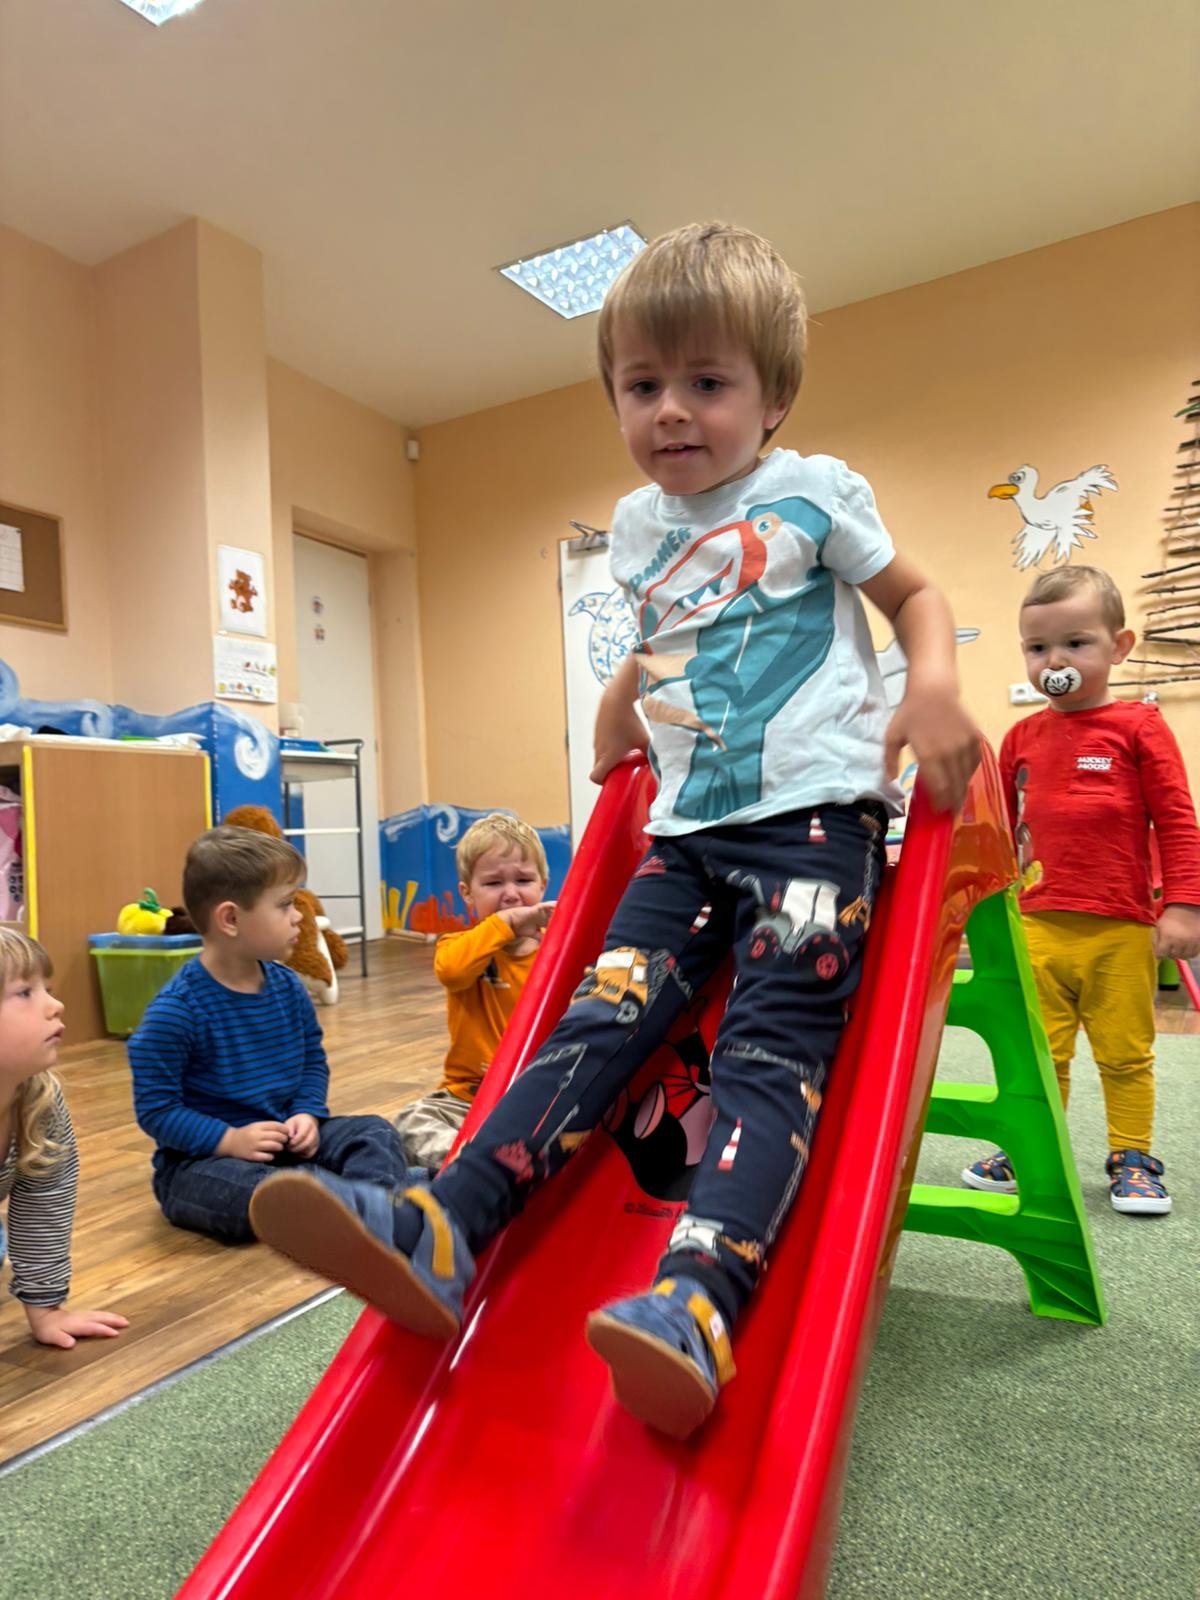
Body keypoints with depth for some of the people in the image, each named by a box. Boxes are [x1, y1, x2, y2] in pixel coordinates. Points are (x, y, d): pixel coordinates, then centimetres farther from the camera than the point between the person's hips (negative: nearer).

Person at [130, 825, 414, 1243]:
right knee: (253, 1191, -38)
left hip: (284, 1140, 6)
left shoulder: (288, 987, 1)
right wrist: (229, 1140, -25)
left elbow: (314, 1060, 12)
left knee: (376, 1133, -14)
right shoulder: (176, 1009, -18)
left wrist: (307, 1115, -7)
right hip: (202, 1157, -6)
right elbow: (155, 1109, -16)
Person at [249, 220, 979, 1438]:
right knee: (604, 1013, -8)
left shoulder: (815, 493, 3)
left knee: (769, 1048, -17)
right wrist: (615, 734, 29)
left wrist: (936, 686, -6)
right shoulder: (636, 529, 17)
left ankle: (699, 1296, -27)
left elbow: (913, 594, 12)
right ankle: (444, 1227, -15)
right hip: (688, 829, 5)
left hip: (814, 812, -4)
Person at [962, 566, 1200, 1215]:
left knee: (1125, 1054, 12)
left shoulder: (1139, 726, -1)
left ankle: (1131, 1157, 28)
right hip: (1037, 926, 3)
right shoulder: (1022, 737, 9)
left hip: (1121, 930, -3)